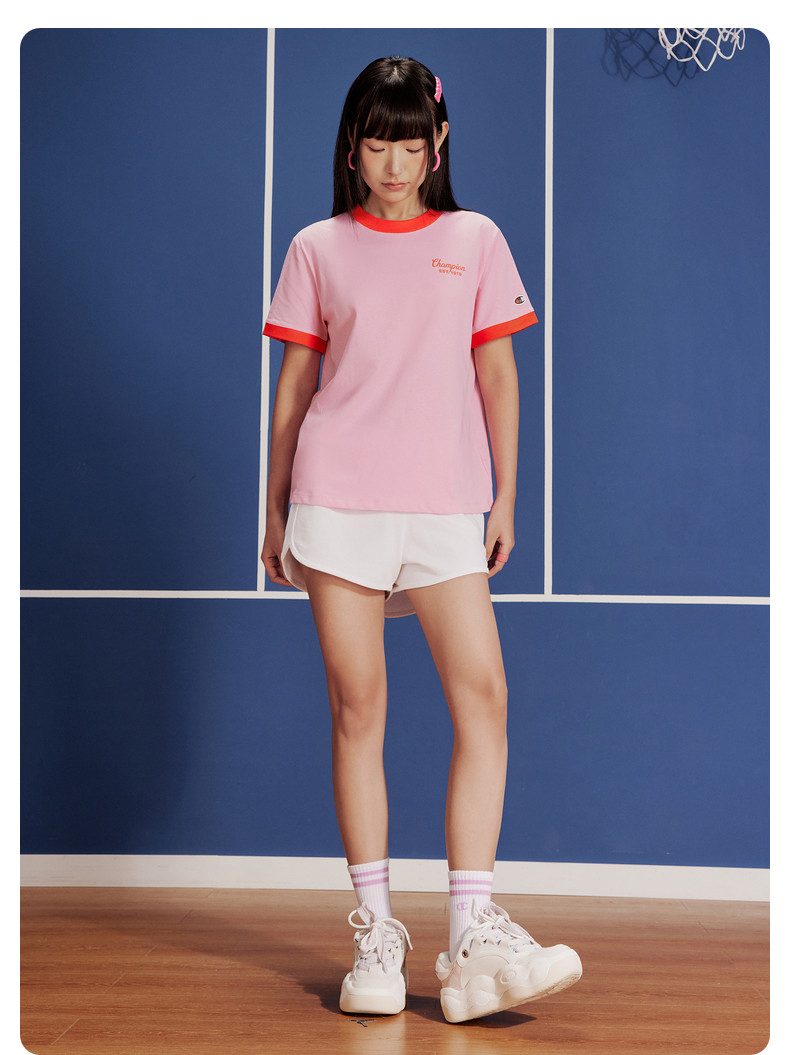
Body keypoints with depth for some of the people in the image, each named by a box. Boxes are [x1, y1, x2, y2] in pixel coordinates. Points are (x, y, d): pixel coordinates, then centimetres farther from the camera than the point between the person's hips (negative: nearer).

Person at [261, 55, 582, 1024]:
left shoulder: (474, 242, 10)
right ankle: (375, 934, 9)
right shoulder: (318, 250, 9)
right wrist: (275, 511, 10)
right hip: (337, 500, 0)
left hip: (445, 506, 1)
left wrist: (506, 497, 7)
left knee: (483, 694, -11)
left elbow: (497, 375, 12)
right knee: (357, 705, 0)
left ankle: (472, 941, -8)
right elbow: (293, 386, 11)